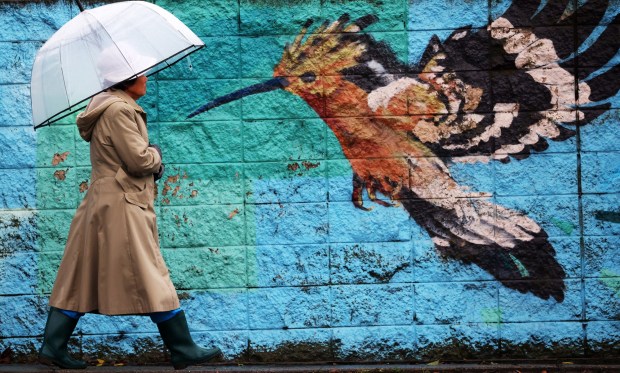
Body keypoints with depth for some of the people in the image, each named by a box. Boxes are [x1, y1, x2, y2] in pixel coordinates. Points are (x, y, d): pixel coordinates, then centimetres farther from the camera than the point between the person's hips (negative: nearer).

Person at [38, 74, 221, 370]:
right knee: (152, 279, -3)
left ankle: (52, 346, 11)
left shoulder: (112, 106, 17)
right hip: (121, 206, -10)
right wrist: (156, 153, 2)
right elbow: (139, 160, -18)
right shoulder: (118, 109, -16)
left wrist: (152, 160, 7)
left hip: (100, 203, 10)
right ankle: (183, 351, 4)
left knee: (82, 279, 10)